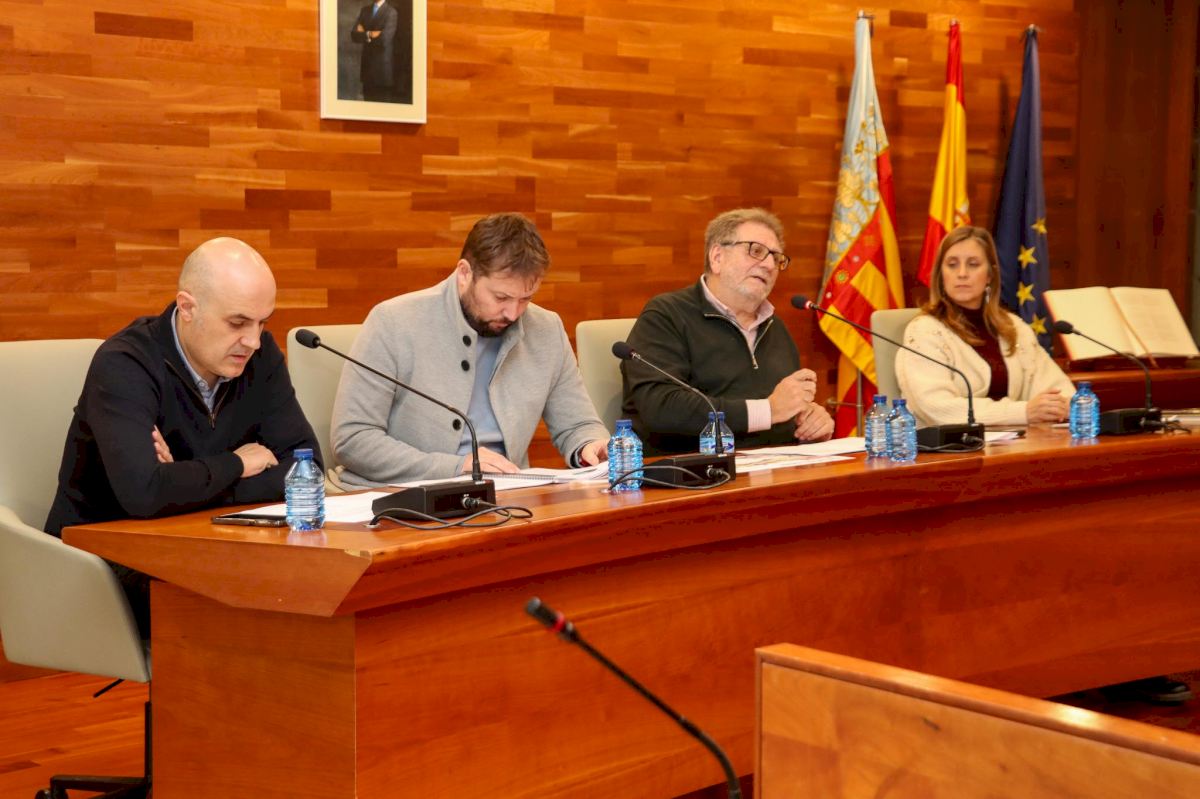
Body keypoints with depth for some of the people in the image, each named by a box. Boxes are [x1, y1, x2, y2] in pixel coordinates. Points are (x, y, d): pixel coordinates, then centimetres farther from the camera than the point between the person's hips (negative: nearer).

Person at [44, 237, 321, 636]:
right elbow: (142, 493, -34)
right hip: (105, 556, -6)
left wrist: (192, 482, -22)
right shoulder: (123, 365, -19)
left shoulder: (260, 355, 0)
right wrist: (234, 465, -16)